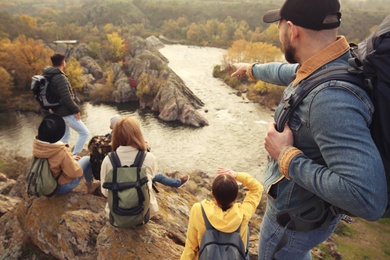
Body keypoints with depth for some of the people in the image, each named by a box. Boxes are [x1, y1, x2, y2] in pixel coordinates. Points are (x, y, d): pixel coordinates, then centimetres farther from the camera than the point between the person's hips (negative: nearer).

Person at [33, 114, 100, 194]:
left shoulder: (36, 145, -15)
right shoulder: (61, 152, -34)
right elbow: (75, 173, -24)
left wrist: (70, 158, 5)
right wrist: (72, 161, -6)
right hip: (61, 187, -6)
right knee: (87, 160, 5)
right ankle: (90, 186, 24)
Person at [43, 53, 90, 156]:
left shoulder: (49, 76, 7)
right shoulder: (60, 78, -22)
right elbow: (66, 98, -26)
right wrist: (76, 110, -16)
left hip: (58, 112, 10)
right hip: (67, 113, -10)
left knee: (65, 136, 22)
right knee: (85, 132, -1)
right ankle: (74, 156, 0)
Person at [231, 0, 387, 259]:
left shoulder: (331, 97, -38)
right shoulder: (324, 66, -9)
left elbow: (369, 199, -41)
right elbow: (284, 71, 15)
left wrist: (287, 156, -33)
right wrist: (251, 68, 33)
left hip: (298, 215, -8)